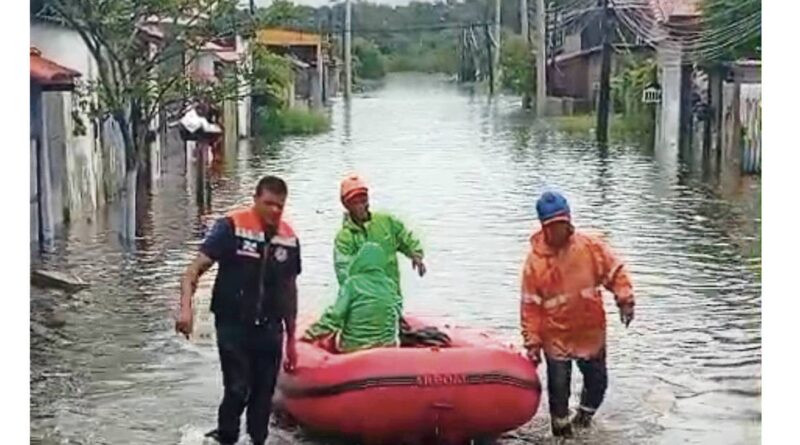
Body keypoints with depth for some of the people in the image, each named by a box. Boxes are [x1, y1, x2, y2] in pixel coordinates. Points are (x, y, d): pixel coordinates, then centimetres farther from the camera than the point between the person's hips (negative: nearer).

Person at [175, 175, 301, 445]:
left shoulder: (289, 239, 6)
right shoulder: (231, 227, -9)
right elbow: (195, 269, -11)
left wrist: (291, 339, 15)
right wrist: (186, 308, -25)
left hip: (269, 329, 4)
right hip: (233, 326, -4)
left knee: (264, 393, 8)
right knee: (238, 390, -8)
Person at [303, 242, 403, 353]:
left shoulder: (353, 283, -12)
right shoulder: (391, 285, -1)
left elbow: (335, 315, -13)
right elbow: (397, 313, 8)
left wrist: (311, 334, -5)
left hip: (353, 346, -3)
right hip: (387, 344, 3)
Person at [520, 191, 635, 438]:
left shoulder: (590, 246, -8)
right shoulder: (535, 260, -12)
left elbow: (615, 272, 1)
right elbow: (530, 306, -9)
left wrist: (625, 300, -14)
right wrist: (532, 343, -9)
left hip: (591, 331, 3)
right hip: (556, 336, -2)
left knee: (597, 381, 16)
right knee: (559, 387, 2)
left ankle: (584, 417, 42)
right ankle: (562, 429, 22)